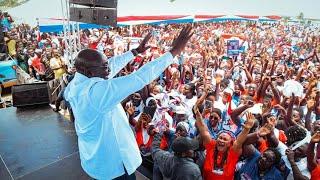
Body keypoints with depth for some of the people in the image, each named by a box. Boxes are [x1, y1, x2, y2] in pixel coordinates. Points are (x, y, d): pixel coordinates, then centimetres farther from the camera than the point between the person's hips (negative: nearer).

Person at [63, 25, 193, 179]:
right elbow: (139, 78, -35)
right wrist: (174, 51, -30)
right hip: (111, 163, -8)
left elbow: (112, 65, 1)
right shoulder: (97, 90, -34)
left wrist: (136, 51, 8)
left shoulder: (77, 83, -6)